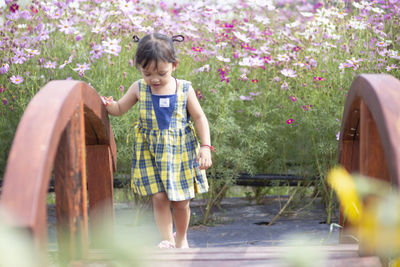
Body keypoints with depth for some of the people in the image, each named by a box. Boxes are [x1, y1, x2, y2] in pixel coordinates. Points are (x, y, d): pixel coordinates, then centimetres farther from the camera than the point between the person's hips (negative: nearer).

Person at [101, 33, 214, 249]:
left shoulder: (184, 89, -8)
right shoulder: (139, 89, -4)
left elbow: (199, 118, -1)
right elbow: (120, 109, 9)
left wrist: (205, 146, -9)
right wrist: (108, 105, -12)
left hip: (181, 152, -1)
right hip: (151, 153, 1)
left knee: (181, 201, 8)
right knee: (159, 198, -5)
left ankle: (181, 238, 30)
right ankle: (167, 240, 10)